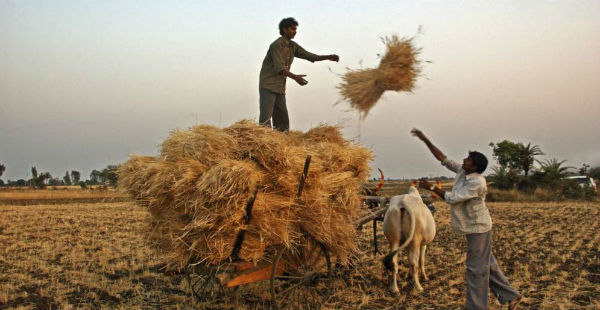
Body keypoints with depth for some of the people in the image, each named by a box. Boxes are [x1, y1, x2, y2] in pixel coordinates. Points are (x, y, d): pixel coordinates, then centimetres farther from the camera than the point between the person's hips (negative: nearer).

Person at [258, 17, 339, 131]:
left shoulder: (293, 46, 13)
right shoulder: (277, 45, -14)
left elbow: (309, 56, 17)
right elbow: (279, 68, -25)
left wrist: (328, 57, 5)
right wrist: (295, 77, -39)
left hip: (280, 88, 9)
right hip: (268, 86, -9)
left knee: (282, 120, 7)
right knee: (265, 118, -15)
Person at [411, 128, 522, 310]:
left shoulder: (477, 182, -24)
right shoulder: (462, 172, 1)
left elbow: (452, 198, -24)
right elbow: (442, 158, 4)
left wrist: (431, 187, -16)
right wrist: (425, 140, 1)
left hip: (478, 228, -9)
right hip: (475, 227, 9)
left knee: (476, 268, -1)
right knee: (487, 264, 16)